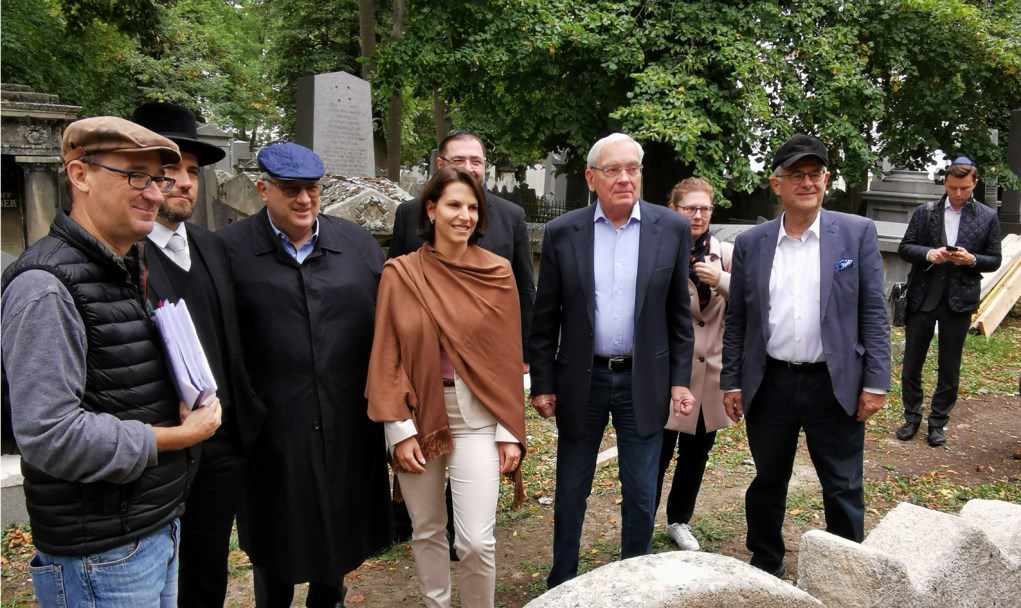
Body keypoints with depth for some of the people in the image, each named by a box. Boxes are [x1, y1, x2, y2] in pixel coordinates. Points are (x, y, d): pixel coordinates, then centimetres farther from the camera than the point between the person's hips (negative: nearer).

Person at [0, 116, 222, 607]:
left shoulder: (130, 270, 10)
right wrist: (179, 436, -17)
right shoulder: (46, 286, -19)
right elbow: (49, 434, -25)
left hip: (159, 525, 8)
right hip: (99, 556, -8)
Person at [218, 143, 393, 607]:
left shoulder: (357, 243, 3)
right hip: (271, 426, -2)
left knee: (341, 523, 19)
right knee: (275, 533, 17)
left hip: (347, 422, 3)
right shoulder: (230, 249, -6)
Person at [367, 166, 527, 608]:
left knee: (476, 541, -4)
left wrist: (510, 431, 0)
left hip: (477, 418, -1)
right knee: (426, 531, 14)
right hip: (418, 416, 1)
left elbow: (509, 356, 1)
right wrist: (399, 430, -6)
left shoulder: (497, 272, -1)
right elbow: (386, 357, -1)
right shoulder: (399, 274, -2)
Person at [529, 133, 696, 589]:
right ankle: (561, 584, 34)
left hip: (644, 381, 0)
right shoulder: (561, 232, -3)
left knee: (641, 497, 11)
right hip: (581, 379, 0)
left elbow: (678, 313, 3)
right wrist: (542, 384, -1)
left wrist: (680, 380, 0)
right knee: (570, 494, 14)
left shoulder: (673, 228, -2)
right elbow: (545, 318, 0)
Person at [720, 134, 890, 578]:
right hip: (770, 386, 2)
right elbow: (737, 320, 5)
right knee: (768, 483, 16)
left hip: (835, 386, -1)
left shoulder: (857, 232, -1)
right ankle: (765, 565, 35)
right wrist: (731, 382, 3)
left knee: (844, 489, 9)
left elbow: (873, 312, -2)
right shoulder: (750, 243, 3)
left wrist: (876, 382, -6)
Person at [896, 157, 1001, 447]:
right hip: (922, 298, 0)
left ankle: (938, 422, 23)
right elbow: (904, 248, 2)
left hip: (959, 301, 0)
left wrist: (972, 259, -15)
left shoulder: (988, 217, 3)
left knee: (949, 368, 9)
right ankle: (912, 418, 24)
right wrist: (928, 253, -17)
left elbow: (994, 260, 6)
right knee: (912, 364, 8)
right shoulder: (925, 212, 1)